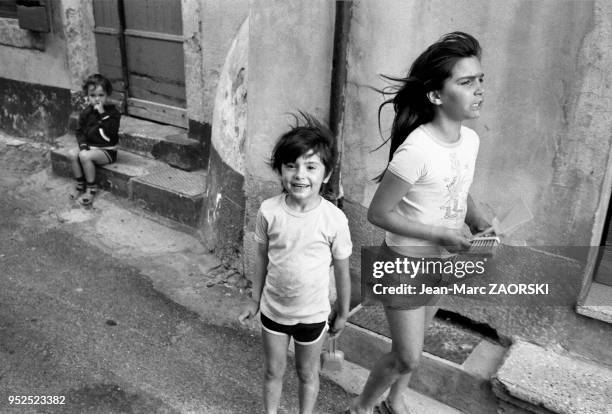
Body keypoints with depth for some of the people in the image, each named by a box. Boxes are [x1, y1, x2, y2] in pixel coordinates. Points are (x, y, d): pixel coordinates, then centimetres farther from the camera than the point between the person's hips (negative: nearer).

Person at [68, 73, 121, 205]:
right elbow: (80, 131, 8)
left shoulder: (113, 112, -11)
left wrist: (102, 113, -28)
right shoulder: (86, 113, 5)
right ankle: (80, 184, -2)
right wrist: (83, 145, -10)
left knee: (85, 156, -29)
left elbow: (111, 131, -24)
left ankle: (91, 189, -12)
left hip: (107, 150, -6)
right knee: (73, 154, -19)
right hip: (90, 146, 6)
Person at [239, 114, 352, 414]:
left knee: (307, 373, 20)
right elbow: (262, 257, -1)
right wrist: (255, 300, 8)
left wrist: (342, 313, 3)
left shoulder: (334, 219, -21)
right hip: (273, 309, 2)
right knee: (273, 370, 21)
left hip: (312, 313, -1)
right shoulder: (269, 211, -16)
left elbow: (342, 270, -8)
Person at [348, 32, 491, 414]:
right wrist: (441, 235, -23)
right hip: (406, 263, -7)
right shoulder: (417, 150, -28)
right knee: (408, 358, 5)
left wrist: (480, 225, -6)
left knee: (412, 345, 24)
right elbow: (379, 213, -22)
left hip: (442, 262, 7)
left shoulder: (470, 139, -5)